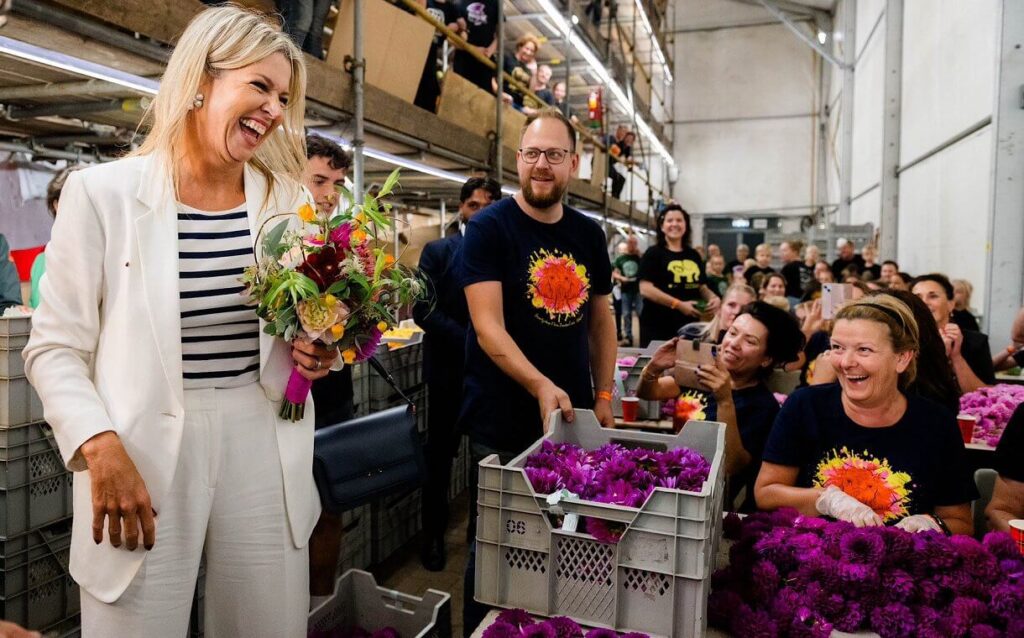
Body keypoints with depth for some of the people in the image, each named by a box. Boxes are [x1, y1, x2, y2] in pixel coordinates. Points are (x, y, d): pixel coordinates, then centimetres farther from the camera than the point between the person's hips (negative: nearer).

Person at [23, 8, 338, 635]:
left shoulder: (289, 200, 4)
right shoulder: (102, 192, -6)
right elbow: (55, 349, -3)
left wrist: (319, 353, -7)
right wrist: (101, 448, -15)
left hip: (264, 443, 4)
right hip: (145, 450, -3)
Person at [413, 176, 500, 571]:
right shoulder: (438, 251, 0)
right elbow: (423, 309, -9)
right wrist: (468, 339, -18)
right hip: (449, 369, -2)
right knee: (440, 454, 8)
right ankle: (434, 535, 22)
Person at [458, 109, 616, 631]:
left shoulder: (589, 235, 7)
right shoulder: (488, 229, -9)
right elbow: (487, 325, -19)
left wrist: (603, 397, 7)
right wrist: (540, 385, -31)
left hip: (574, 420, 5)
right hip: (502, 426, -5)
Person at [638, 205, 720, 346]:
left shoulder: (694, 255, 13)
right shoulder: (653, 253, -4)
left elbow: (702, 287, 21)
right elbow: (645, 289, -15)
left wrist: (713, 297, -3)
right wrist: (679, 304, -20)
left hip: (688, 324, 6)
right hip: (657, 325, -5)